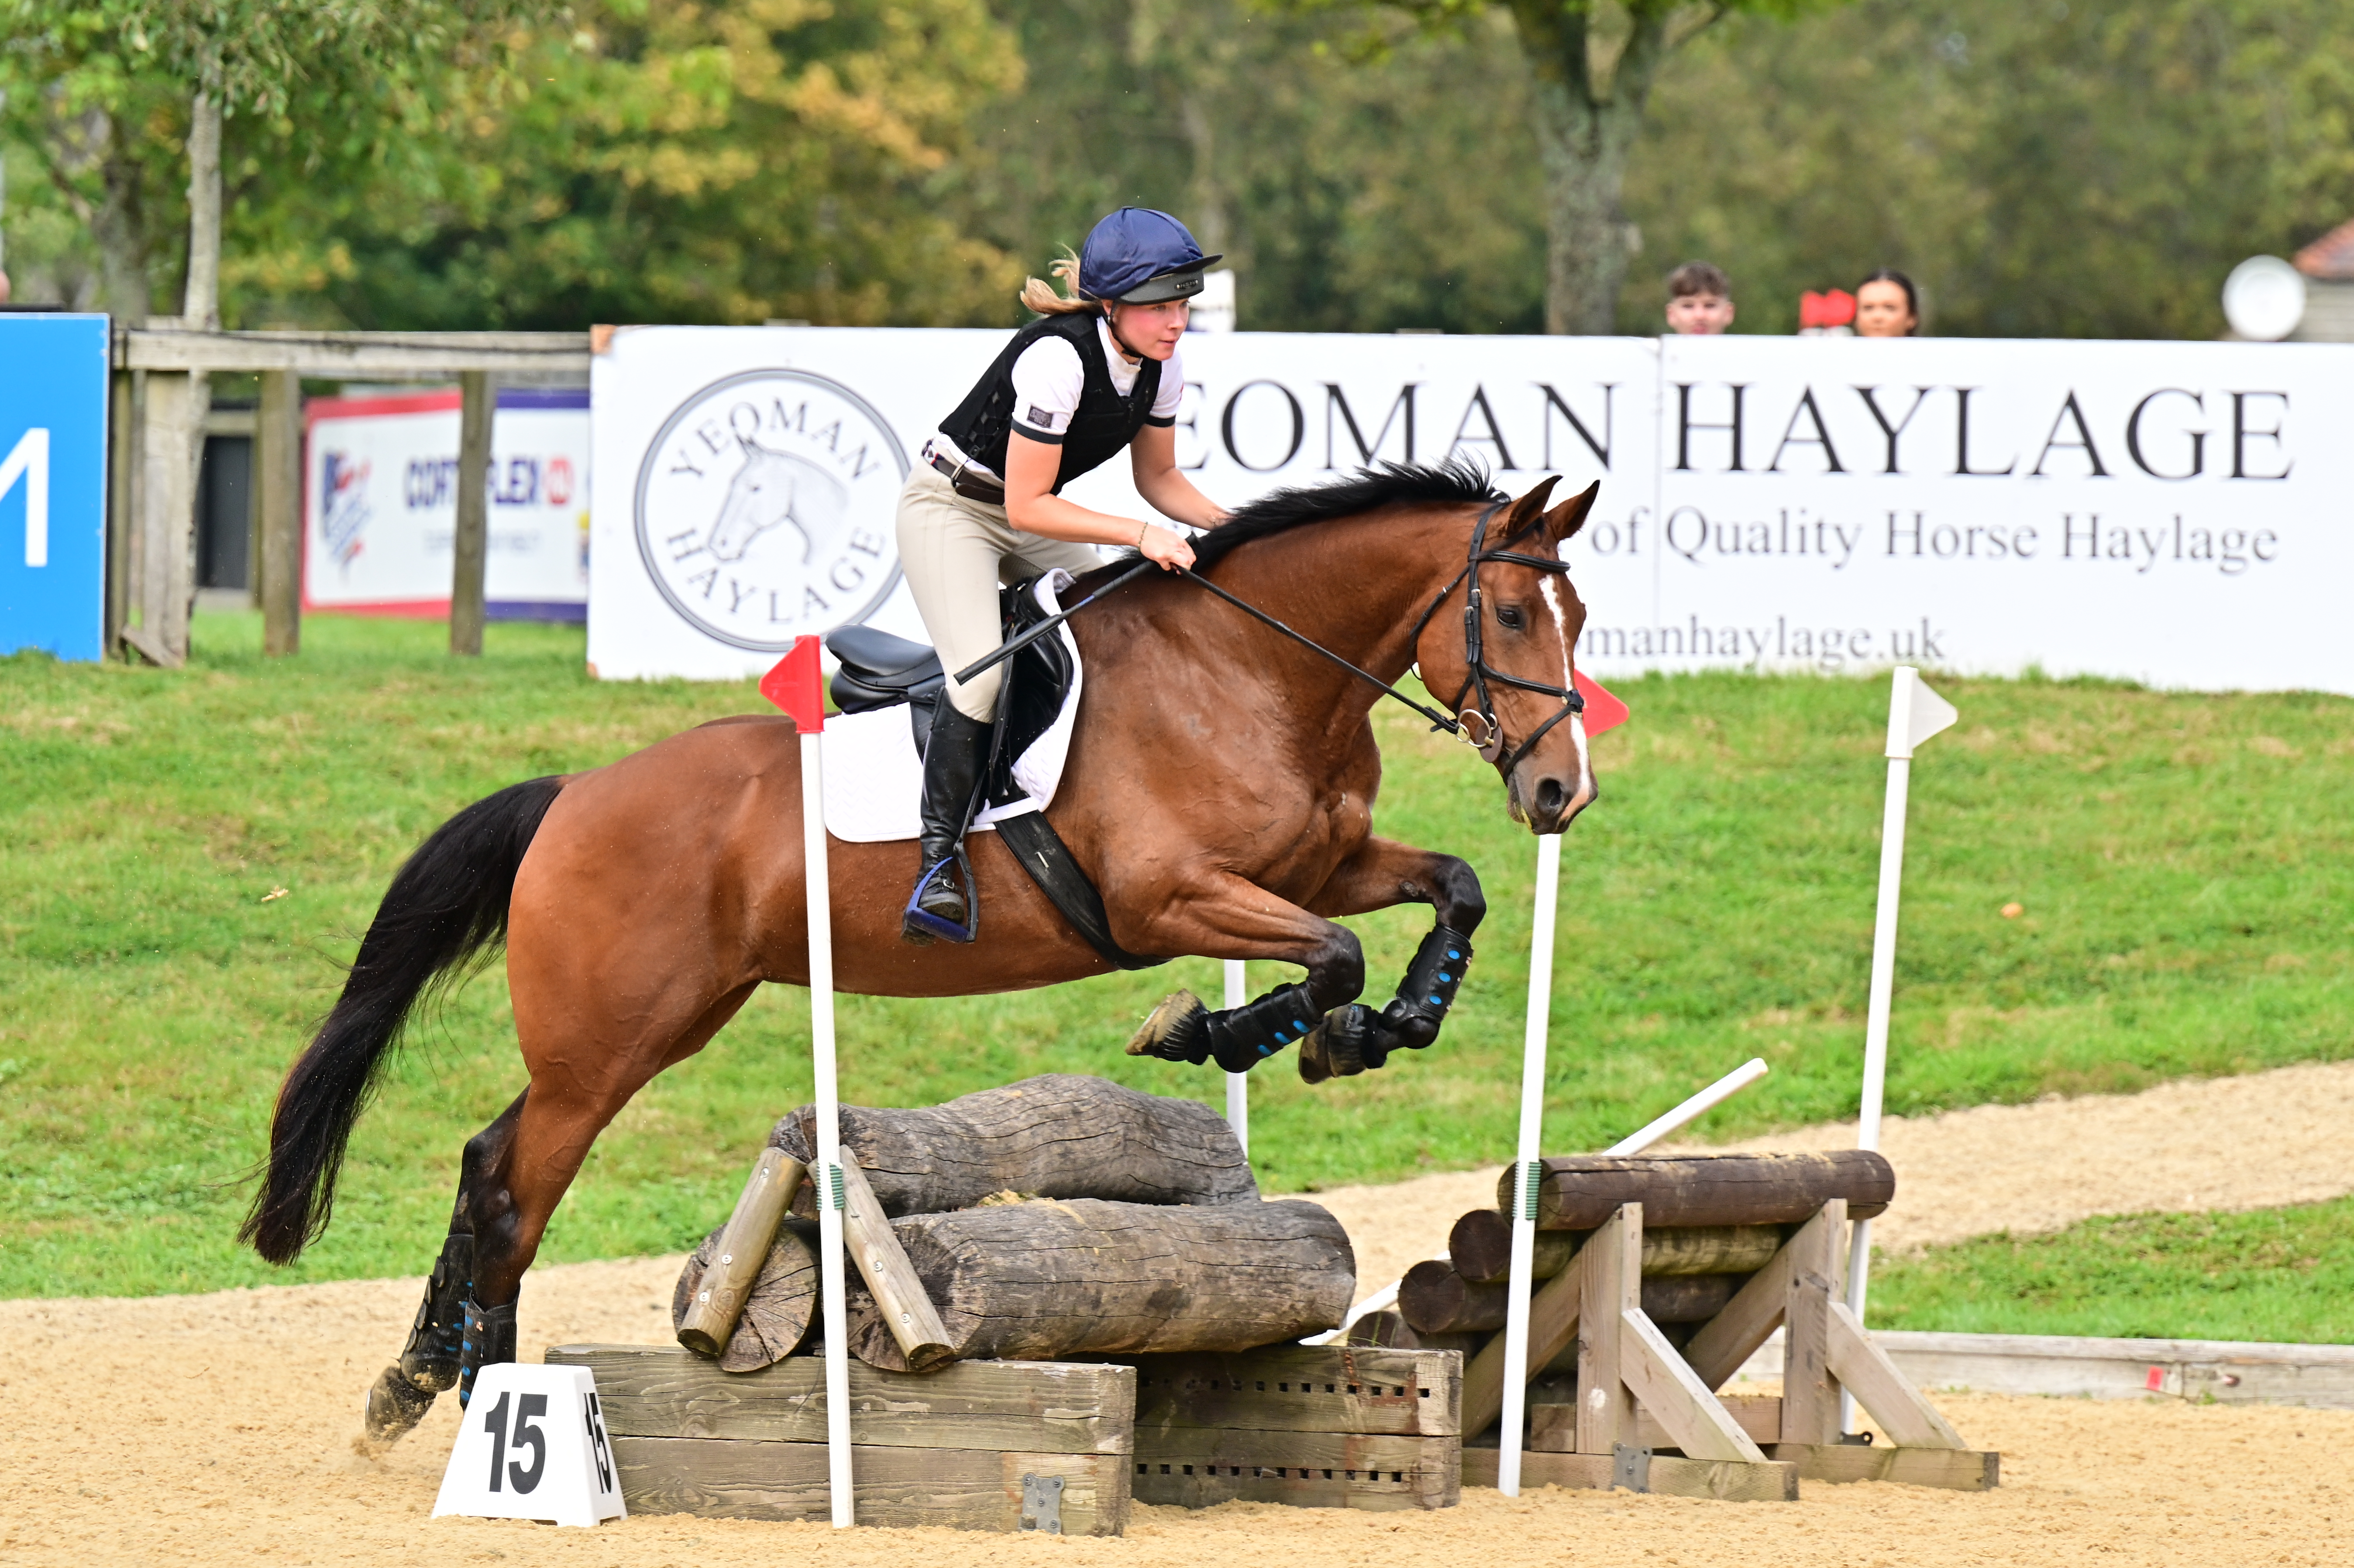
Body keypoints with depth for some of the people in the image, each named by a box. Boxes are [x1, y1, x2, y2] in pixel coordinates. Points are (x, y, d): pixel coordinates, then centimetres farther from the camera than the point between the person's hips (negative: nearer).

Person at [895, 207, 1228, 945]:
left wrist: (1227, 526, -9)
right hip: (953, 509, -8)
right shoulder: (1058, 358, -30)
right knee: (982, 670, -27)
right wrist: (1140, 536, -31)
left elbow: (1158, 477, 8)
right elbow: (1027, 506, -28)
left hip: (1033, 522, 8)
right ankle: (939, 854, -22)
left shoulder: (1161, 365, -7)